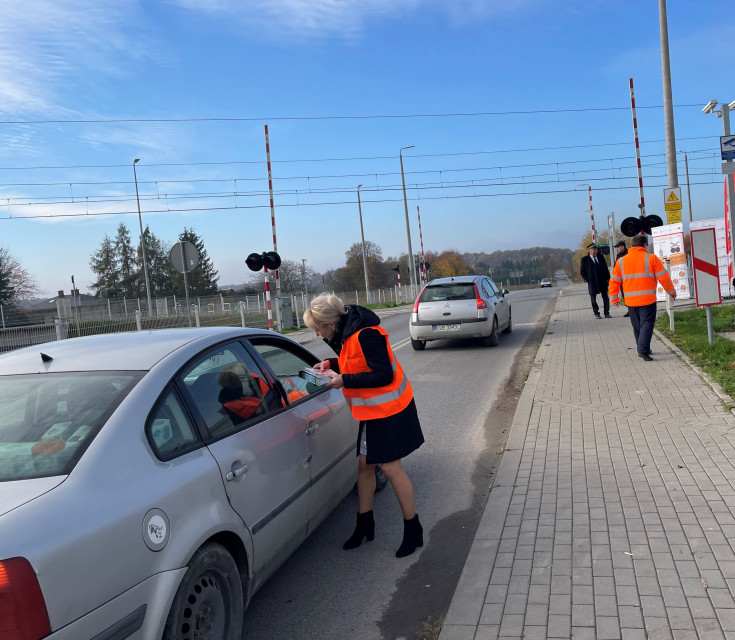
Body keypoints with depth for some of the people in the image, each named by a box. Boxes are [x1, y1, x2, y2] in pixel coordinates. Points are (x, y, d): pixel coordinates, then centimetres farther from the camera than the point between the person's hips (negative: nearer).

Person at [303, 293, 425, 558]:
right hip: (372, 411, 9)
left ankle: (413, 530, 14)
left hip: (388, 409, -9)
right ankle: (364, 524, 30)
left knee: (390, 467, -2)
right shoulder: (348, 333, 4)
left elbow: (383, 375, -27)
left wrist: (345, 381, -23)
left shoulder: (366, 335, -26)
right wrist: (331, 364, 2)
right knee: (365, 464, 14)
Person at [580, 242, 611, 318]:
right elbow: (582, 272, 0)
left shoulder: (601, 257, 9)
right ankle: (596, 313, 16)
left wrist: (608, 278, 7)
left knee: (605, 297, 4)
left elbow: (606, 268, 14)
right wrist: (588, 280, -8)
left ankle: (606, 313, 12)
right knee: (593, 298, 4)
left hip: (603, 281, 3)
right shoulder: (585, 259, -2)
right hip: (592, 283, -3)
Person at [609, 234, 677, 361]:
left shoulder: (621, 261, 8)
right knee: (647, 323, -2)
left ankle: (643, 350, 23)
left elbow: (614, 281, 9)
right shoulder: (652, 258, -1)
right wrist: (672, 292, 12)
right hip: (648, 299, -4)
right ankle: (643, 350, -16)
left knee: (637, 326, 15)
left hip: (630, 301, 4)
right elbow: (664, 278, -1)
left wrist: (614, 298, 18)